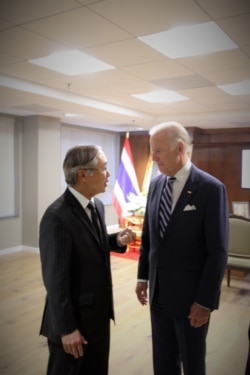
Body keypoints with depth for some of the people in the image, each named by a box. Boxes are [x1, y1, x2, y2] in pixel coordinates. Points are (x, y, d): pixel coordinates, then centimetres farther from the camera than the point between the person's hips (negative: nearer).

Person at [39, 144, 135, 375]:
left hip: (99, 312, 8)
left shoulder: (97, 205, 1)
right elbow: (55, 278, -22)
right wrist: (67, 328, -17)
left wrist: (117, 240, -4)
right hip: (73, 317, -8)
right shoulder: (57, 217, -25)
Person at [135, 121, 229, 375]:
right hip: (158, 291, 5)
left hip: (190, 295, -5)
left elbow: (218, 251, -15)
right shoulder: (155, 184, 2)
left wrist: (205, 300, -14)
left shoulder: (211, 189, -16)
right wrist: (143, 276, 10)